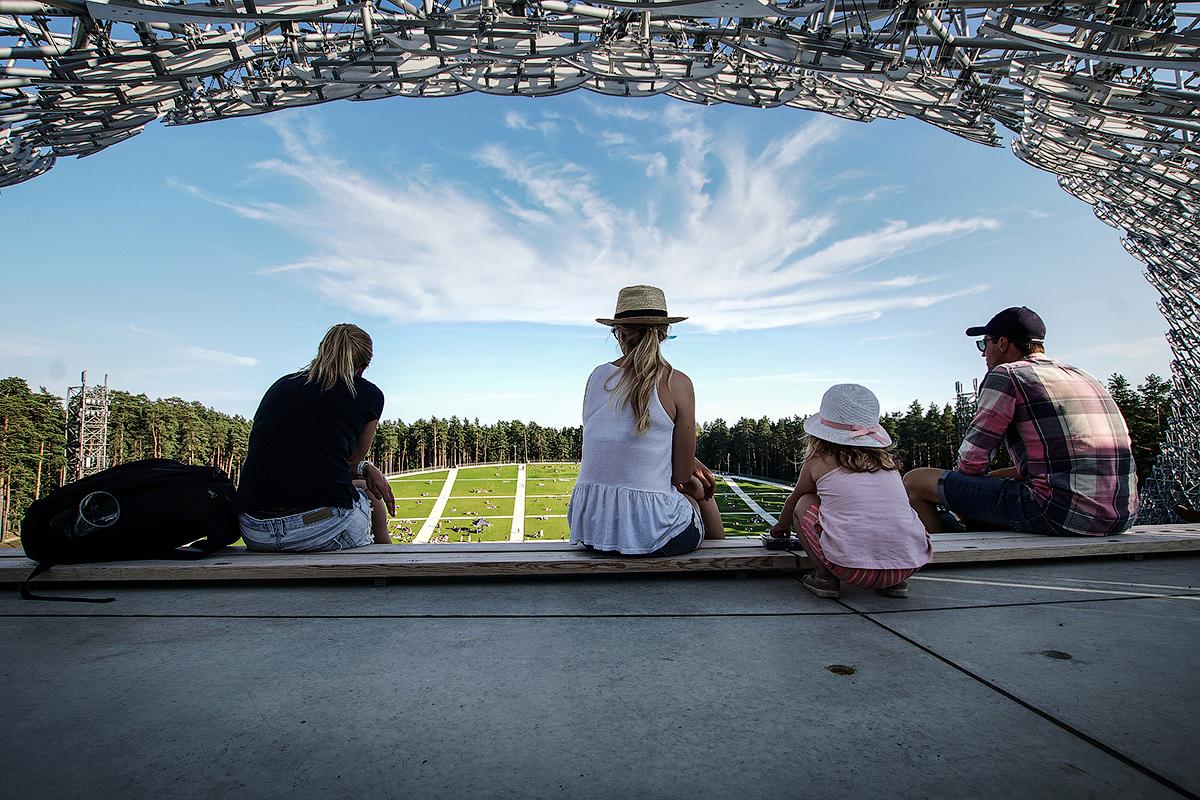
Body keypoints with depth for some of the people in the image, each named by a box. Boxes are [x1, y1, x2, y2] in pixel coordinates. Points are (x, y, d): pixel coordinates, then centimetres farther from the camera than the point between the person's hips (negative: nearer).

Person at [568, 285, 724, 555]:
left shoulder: (596, 376, 5)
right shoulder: (677, 383, -9)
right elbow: (682, 474, -6)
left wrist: (690, 462, 17)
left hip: (590, 523, 5)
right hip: (649, 530, -5)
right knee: (701, 496, 31)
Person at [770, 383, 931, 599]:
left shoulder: (818, 462, 6)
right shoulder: (887, 460, 14)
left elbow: (793, 500, 27)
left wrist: (781, 526, 49)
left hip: (852, 568, -4)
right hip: (909, 564, 4)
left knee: (804, 503, 18)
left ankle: (824, 577, 8)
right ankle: (895, 582, 19)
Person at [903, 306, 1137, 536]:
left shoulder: (1007, 375, -4)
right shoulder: (1082, 376, 21)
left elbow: (971, 461, -6)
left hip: (1061, 513, -9)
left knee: (915, 481, -4)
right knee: (995, 478, 34)